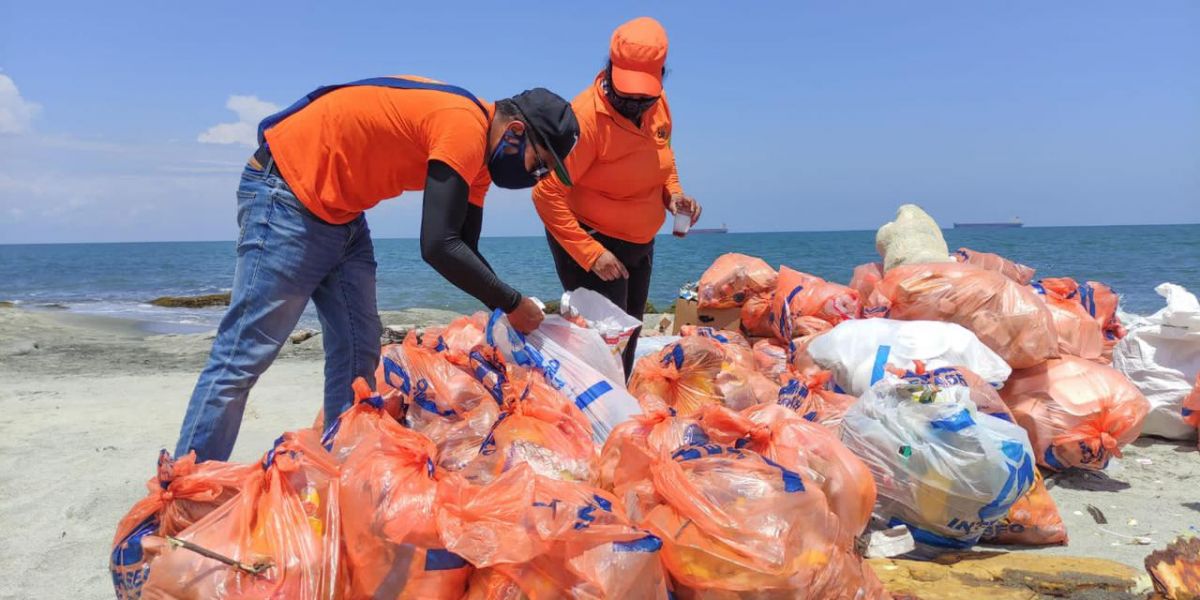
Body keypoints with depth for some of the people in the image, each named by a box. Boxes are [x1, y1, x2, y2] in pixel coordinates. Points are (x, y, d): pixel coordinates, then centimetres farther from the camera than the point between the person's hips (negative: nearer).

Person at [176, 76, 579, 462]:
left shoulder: (476, 151, 6)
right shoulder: (465, 129, -24)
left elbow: (464, 249, 11)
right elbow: (439, 247, -30)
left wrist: (517, 315, -1)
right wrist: (513, 304, -18)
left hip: (341, 214, 10)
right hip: (286, 196, -10)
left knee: (358, 351, 5)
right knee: (245, 353, -7)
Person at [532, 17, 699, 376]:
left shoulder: (657, 104, -4)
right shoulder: (587, 116, -26)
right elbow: (547, 194, -26)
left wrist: (672, 193, -5)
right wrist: (590, 254, -30)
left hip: (640, 242, 8)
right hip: (589, 240, -8)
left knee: (629, 334, 16)